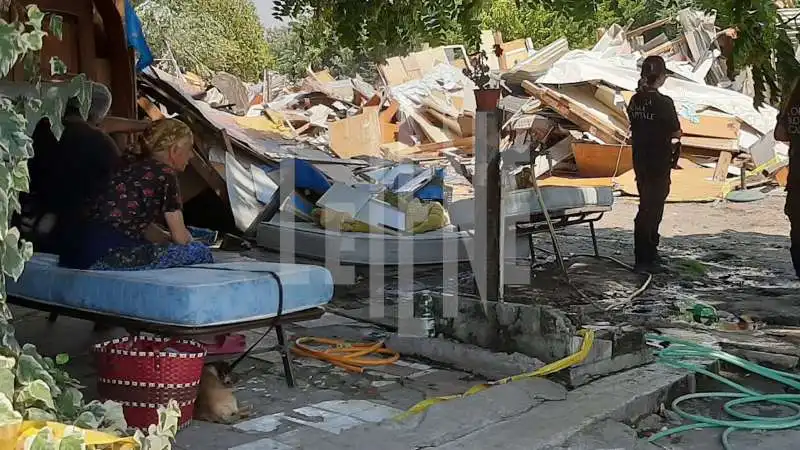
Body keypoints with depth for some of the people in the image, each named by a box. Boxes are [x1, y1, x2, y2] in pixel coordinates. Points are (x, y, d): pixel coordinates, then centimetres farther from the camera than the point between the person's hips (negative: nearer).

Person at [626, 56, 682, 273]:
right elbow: (676, 134, -12)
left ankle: (650, 253, 31)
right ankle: (644, 259, 0)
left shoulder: (634, 100, 4)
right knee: (651, 208, -2)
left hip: (640, 161, 7)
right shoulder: (663, 102, -16)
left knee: (649, 205, 19)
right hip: (659, 163, -7)